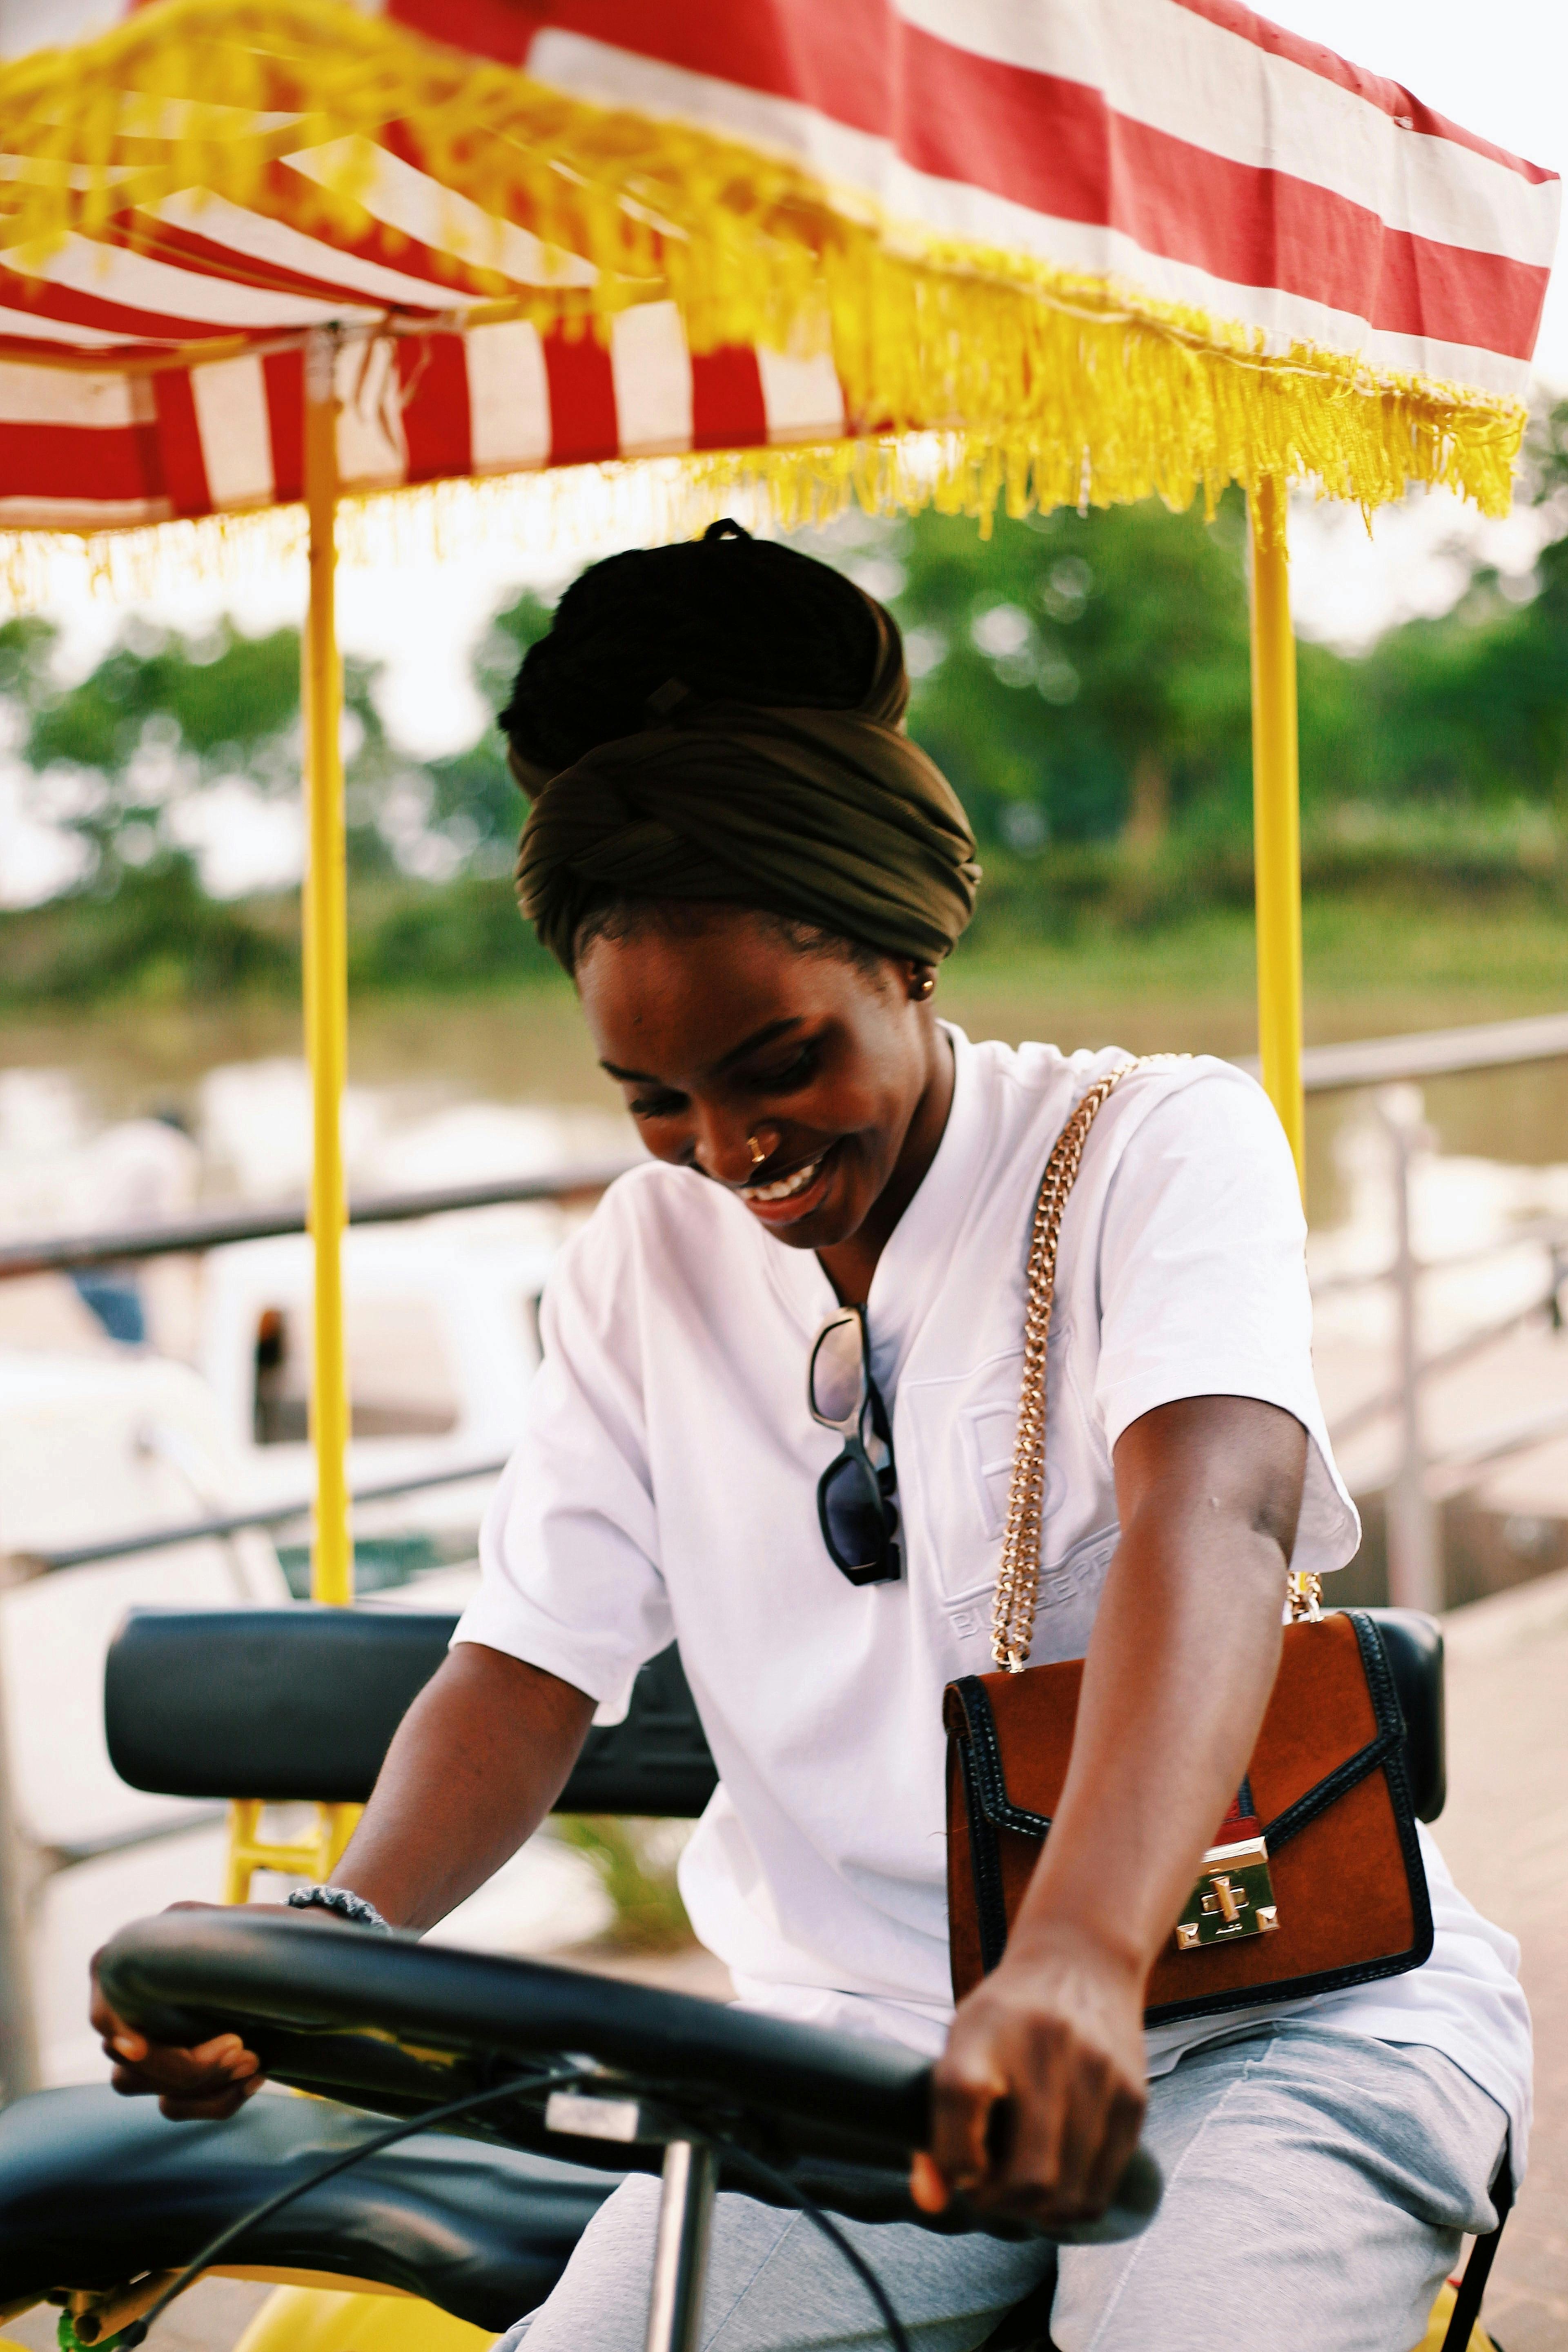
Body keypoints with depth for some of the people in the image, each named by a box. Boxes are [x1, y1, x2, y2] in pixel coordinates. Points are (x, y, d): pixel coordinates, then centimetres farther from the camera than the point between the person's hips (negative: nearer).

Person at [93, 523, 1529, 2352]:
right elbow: (530, 1659, 1)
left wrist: (1081, 1959, -45)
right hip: (853, 2041, 3)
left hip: (1273, 2009, -3)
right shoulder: (645, 1261, 7)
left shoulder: (1164, 1144, -7)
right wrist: (341, 1934, -22)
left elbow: (1209, 1523, -26)